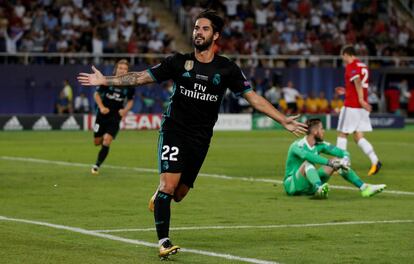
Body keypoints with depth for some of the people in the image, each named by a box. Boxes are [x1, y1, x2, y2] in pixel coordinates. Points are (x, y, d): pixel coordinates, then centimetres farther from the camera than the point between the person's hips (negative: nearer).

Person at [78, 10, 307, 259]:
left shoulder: (227, 69, 1)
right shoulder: (179, 62, 0)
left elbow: (253, 97, 2)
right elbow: (142, 77, 5)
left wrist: (284, 120, -4)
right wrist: (105, 80, 0)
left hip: (200, 138, 2)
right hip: (174, 131, -2)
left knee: (179, 194, 6)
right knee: (168, 184, -17)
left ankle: (158, 197, 43)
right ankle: (163, 241, -10)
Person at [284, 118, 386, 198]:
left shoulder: (320, 145, 3)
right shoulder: (297, 145, -18)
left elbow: (343, 152, 0)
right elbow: (307, 156, -40)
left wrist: (345, 159, -24)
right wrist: (329, 162, -47)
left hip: (310, 186, 7)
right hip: (292, 185, -7)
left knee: (338, 161, -2)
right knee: (307, 163, -35)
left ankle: (364, 188, -10)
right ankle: (319, 189, -62)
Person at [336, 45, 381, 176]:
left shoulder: (351, 66, -10)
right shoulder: (363, 66, 15)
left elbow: (358, 81, -25)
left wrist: (361, 99, -32)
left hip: (351, 105, -8)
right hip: (362, 106, 8)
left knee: (342, 134, 4)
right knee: (358, 137, 5)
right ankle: (375, 160, -11)